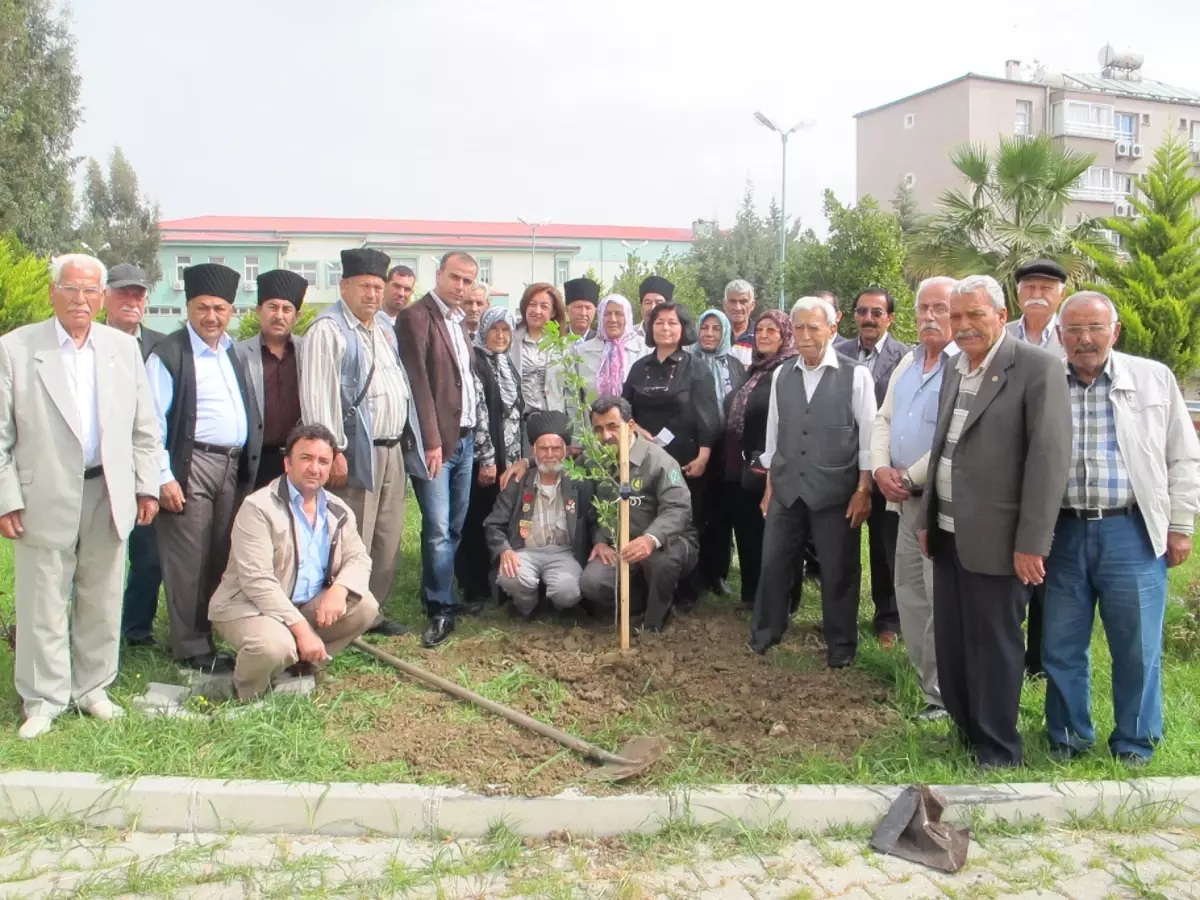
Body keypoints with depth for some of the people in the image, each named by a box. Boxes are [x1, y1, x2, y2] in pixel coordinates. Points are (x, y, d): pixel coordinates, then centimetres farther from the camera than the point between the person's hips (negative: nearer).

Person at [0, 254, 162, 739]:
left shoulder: (124, 347, 7)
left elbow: (144, 426, 10)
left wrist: (147, 486, 6)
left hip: (109, 495, 3)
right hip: (46, 498, -3)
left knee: (102, 602, 12)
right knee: (43, 605, 6)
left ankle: (92, 688, 27)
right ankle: (43, 699, 20)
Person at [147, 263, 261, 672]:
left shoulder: (232, 354, 16)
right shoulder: (168, 354, -6)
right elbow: (152, 421, -11)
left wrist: (247, 463, 14)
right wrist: (163, 478, -15)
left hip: (233, 467, 7)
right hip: (190, 466, -7)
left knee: (220, 557, 12)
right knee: (189, 561, -2)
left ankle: (212, 636, 23)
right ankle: (193, 649, 8)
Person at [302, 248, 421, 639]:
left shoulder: (385, 327, 17)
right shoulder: (328, 330, -8)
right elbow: (317, 394, -16)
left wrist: (411, 437, 17)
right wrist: (332, 451, -20)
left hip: (394, 448, 8)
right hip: (358, 451, -8)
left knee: (388, 538, 13)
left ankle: (373, 610, 25)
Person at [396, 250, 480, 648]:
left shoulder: (459, 321, 17)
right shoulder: (416, 316, -7)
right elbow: (418, 381, -13)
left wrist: (472, 431, 9)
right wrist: (432, 440, -16)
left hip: (465, 438, 8)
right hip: (437, 440, -7)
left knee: (455, 527, 11)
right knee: (438, 529, -7)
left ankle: (438, 595, 22)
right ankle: (441, 611, 2)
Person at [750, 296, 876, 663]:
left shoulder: (855, 375, -5)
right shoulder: (781, 376, 6)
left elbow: (868, 437, -4)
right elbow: (773, 435, 11)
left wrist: (863, 490, -8)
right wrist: (770, 486, 11)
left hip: (835, 491, -3)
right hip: (787, 489, 4)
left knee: (838, 571, 7)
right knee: (772, 563, 11)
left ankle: (841, 644, 26)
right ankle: (765, 632, 31)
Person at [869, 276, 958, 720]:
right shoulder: (908, 362, 16)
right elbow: (883, 419, 17)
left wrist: (910, 475, -15)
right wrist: (881, 468, 0)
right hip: (907, 498, 9)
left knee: (941, 598, -4)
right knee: (909, 592, 15)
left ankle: (945, 694, 8)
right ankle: (929, 679, 28)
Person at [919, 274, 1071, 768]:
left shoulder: (1038, 367, -10)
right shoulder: (955, 369, 12)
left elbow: (1050, 457, -15)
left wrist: (1033, 542, -18)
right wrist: (928, 518, 15)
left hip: (996, 537, -7)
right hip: (948, 534, 7)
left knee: (993, 646, 5)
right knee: (951, 643, 14)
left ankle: (998, 752, 21)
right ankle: (966, 731, 33)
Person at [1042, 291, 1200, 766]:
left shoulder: (1154, 378, 4)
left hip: (1132, 532, -1)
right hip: (1063, 533, 1)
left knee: (1138, 649, 6)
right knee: (1061, 647, 10)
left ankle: (1134, 745, 25)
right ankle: (1068, 738, 28)